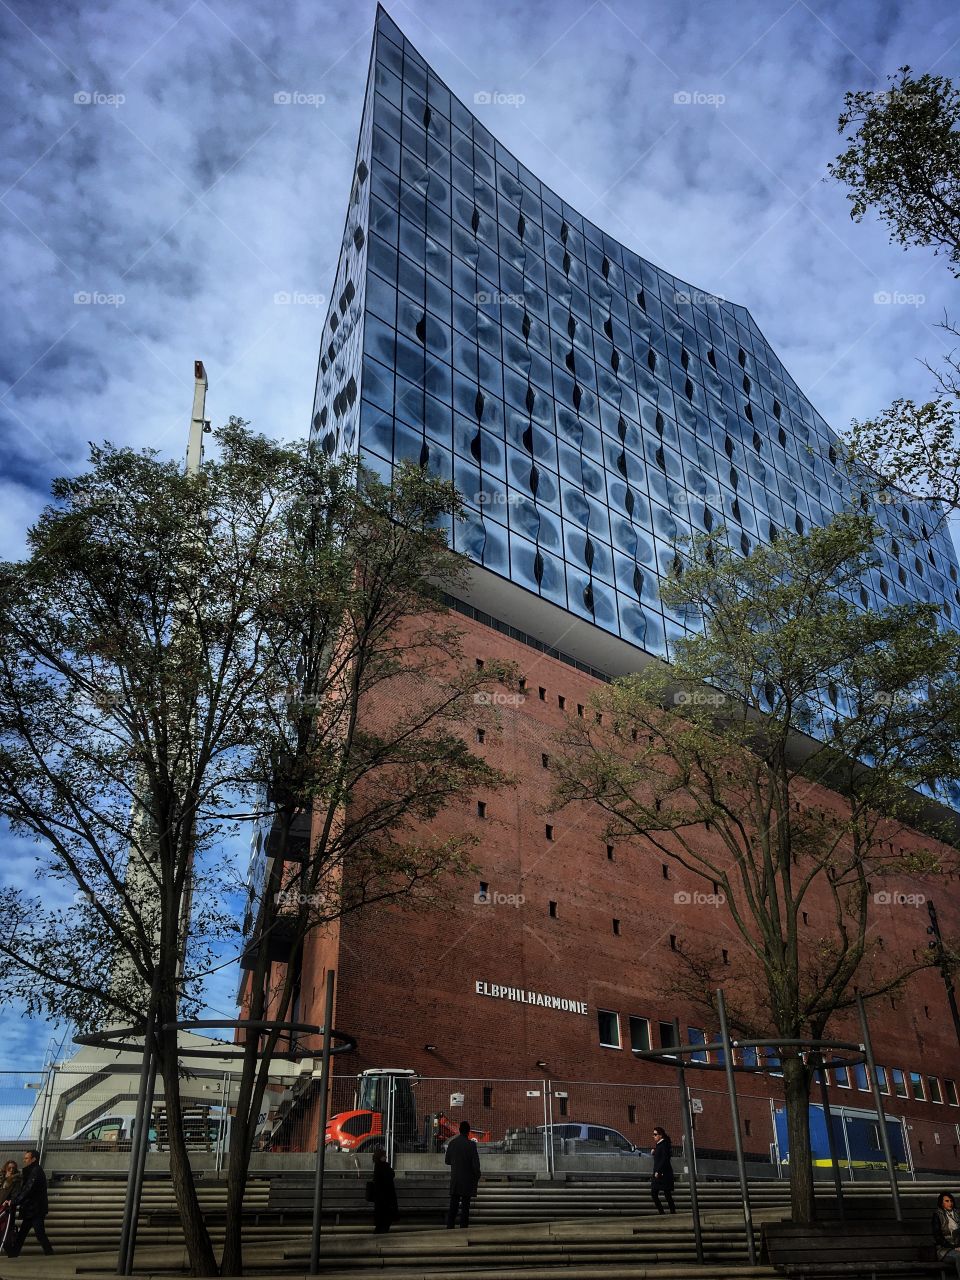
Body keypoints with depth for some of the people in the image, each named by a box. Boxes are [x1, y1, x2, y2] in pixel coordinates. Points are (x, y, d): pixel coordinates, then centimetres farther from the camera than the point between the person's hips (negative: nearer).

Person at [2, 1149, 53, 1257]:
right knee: (20, 1236, 12)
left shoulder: (36, 1171, -13)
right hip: (29, 1211, 10)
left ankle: (50, 1255, -6)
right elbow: (21, 1190, 12)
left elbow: (28, 1190, -19)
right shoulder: (29, 1172, 17)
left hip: (36, 1210, -10)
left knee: (39, 1234, -9)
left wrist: (14, 1202, -14)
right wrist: (10, 1200, -1)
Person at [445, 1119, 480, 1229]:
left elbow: (447, 1160, 8)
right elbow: (476, 1163, -13)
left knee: (453, 1204, 10)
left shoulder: (452, 1143, -1)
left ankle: (449, 1226, 7)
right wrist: (477, 1176, 1)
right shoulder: (471, 1144, -13)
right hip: (467, 1179, -4)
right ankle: (464, 1227, 3)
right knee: (465, 1205, 4)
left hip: (455, 1179, 4)